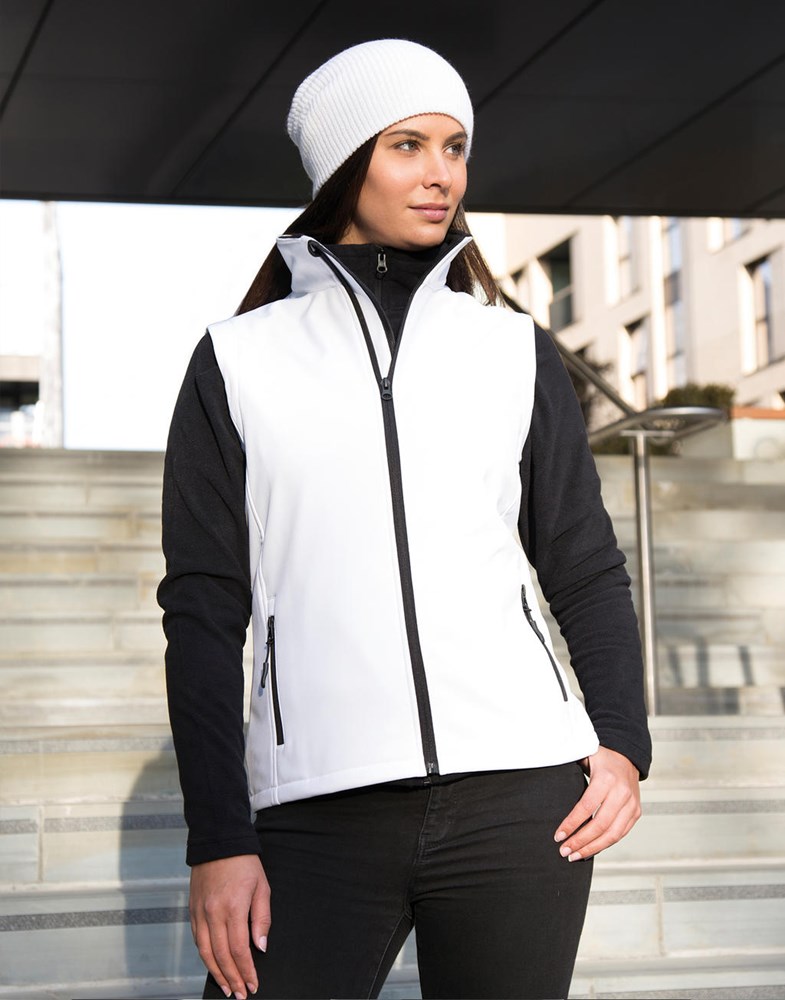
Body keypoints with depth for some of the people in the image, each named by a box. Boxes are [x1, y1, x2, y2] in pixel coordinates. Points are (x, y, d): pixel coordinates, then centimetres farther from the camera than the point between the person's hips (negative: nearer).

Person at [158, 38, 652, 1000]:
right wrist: (218, 839, -2)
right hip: (320, 810, -1)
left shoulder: (517, 354, 14)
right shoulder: (239, 362, 9)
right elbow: (203, 607, 5)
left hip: (517, 797, 2)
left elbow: (587, 574, 16)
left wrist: (623, 744, -1)